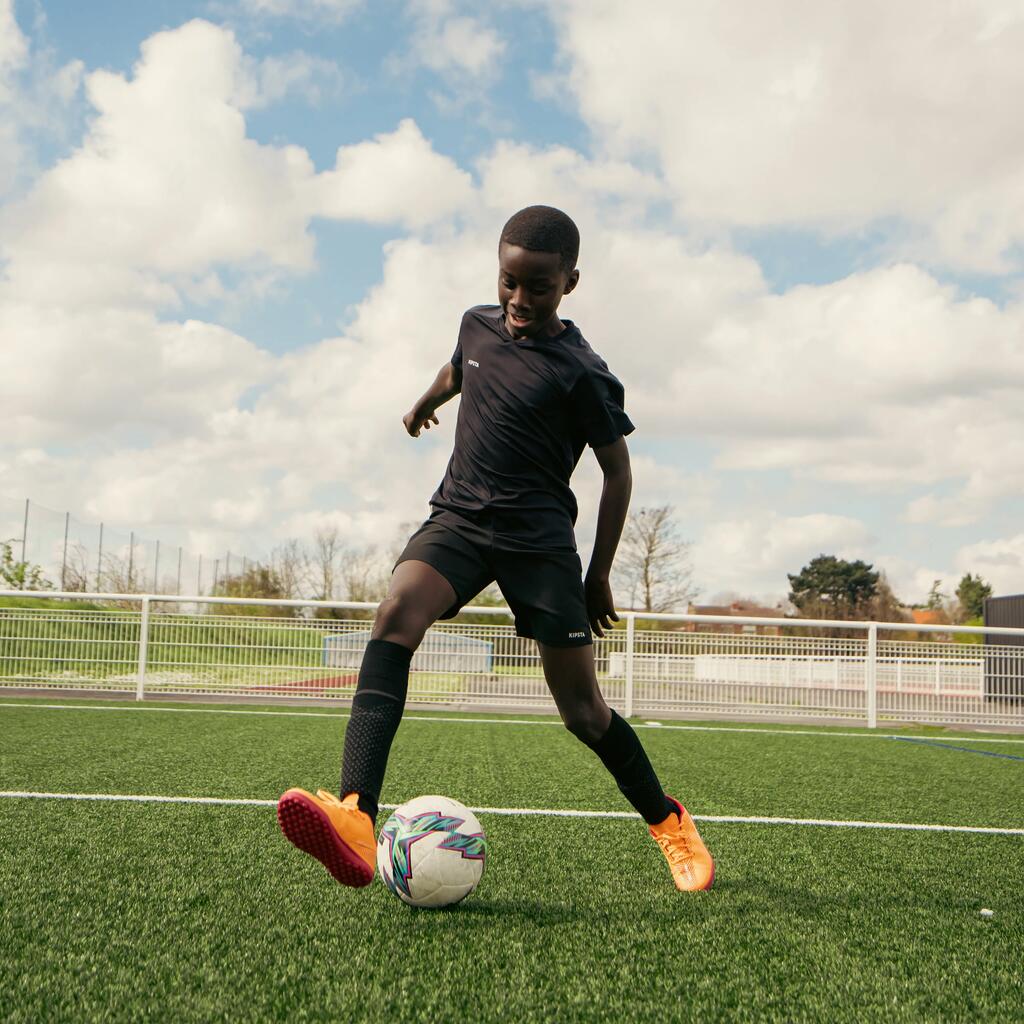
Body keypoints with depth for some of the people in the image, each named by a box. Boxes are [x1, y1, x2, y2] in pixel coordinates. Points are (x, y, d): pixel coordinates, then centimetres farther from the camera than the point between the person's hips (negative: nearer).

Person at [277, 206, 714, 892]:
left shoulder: (581, 372, -9)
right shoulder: (479, 324, 6)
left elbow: (617, 471, -1)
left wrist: (599, 575, 0)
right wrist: (423, 405, 50)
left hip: (539, 539, -3)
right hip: (458, 518, 4)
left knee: (583, 710, -1)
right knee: (396, 616, -28)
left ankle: (669, 822, 27)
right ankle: (355, 822, -42)